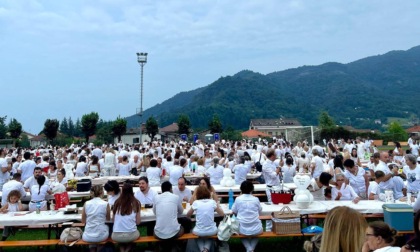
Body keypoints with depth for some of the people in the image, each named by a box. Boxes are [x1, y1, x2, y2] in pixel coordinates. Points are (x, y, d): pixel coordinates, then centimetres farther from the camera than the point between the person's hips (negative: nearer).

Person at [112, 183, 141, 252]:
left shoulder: (117, 202, 4)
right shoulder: (136, 202, -1)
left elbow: (113, 220, 13)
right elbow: (138, 222, 3)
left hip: (116, 236, 2)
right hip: (131, 235, -1)